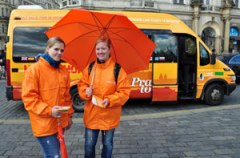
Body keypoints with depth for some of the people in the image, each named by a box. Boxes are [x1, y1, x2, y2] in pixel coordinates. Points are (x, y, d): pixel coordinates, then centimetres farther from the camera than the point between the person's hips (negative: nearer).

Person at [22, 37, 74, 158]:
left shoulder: (63, 70, 9)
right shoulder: (35, 69, -11)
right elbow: (28, 97, -14)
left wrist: (69, 115, 16)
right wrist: (48, 110, -22)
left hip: (60, 122, 7)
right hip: (44, 124, -6)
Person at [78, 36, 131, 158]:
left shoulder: (117, 69, -11)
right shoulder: (90, 68, 2)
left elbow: (124, 92, -10)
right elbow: (81, 85, 8)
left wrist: (110, 100, -24)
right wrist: (86, 91, -14)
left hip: (109, 116, -2)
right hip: (91, 114, 3)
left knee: (107, 144, 16)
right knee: (89, 145, 13)